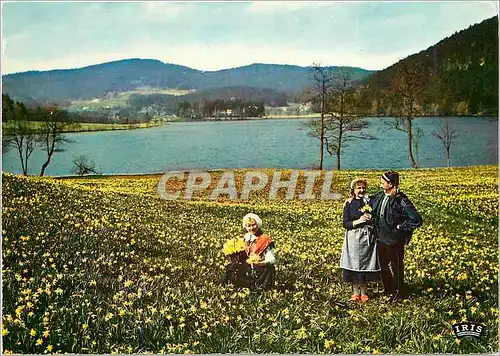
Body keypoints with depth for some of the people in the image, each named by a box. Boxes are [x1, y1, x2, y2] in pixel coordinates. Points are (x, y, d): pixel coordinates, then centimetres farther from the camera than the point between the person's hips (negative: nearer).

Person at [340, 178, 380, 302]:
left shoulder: (370, 201, 5)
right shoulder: (349, 204, -1)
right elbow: (345, 224, -4)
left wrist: (370, 218, -10)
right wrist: (358, 221, -18)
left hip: (368, 237, 2)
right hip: (353, 237, -2)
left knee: (366, 264, 5)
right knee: (354, 264, 1)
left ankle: (363, 292, 18)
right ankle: (355, 292, 15)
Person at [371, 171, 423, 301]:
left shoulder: (401, 201, -21)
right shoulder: (380, 196, 1)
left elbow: (417, 220, -23)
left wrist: (401, 227, -16)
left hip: (394, 240, -7)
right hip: (381, 238, 7)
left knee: (396, 267, 10)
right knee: (383, 265, 19)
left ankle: (399, 293, 28)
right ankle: (388, 289, 39)